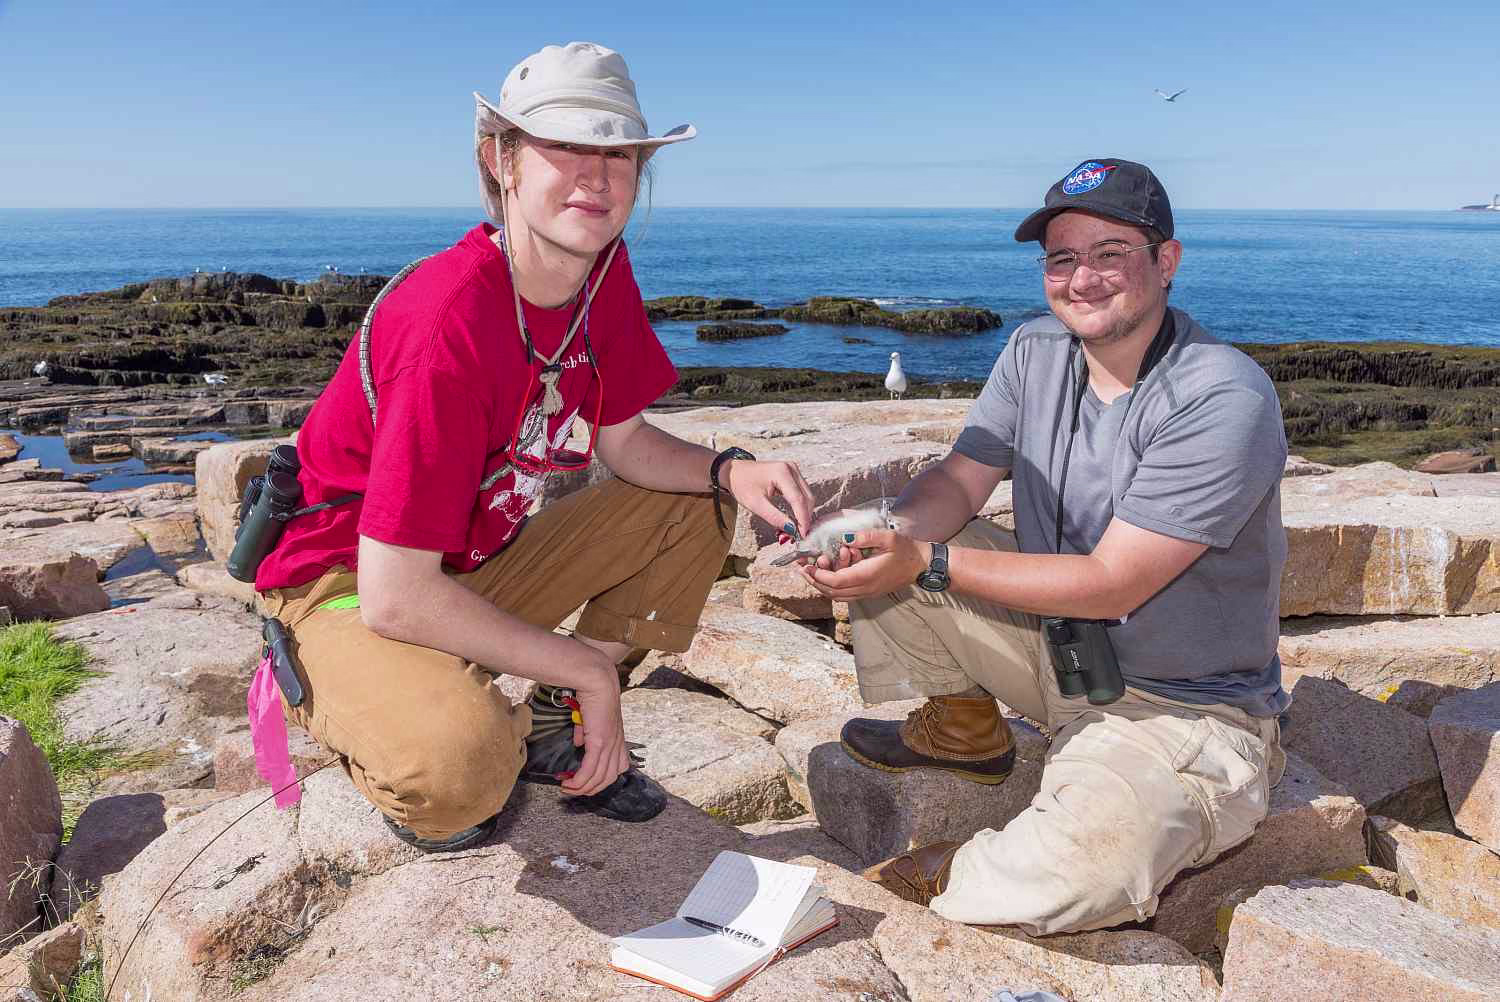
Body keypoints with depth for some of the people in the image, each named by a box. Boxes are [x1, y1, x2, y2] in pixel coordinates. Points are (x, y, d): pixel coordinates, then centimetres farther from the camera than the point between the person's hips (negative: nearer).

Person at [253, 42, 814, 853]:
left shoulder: (605, 270, -8)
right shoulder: (451, 322, -32)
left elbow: (625, 443, 5)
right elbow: (394, 596, -32)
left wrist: (729, 470, -17)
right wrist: (586, 666, -22)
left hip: (480, 563, 8)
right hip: (349, 586, -8)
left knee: (696, 507, 3)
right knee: (455, 770, -36)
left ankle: (553, 729, 6)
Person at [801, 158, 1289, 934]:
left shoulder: (1224, 401, -23)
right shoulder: (1036, 352, 0)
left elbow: (1112, 584, -26)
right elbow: (960, 480, -2)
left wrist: (927, 562, -28)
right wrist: (893, 535, -26)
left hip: (1183, 710, -6)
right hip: (1054, 648, 7)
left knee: (1086, 869, -34)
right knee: (879, 553, -6)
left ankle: (952, 877, -1)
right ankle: (966, 731, 15)